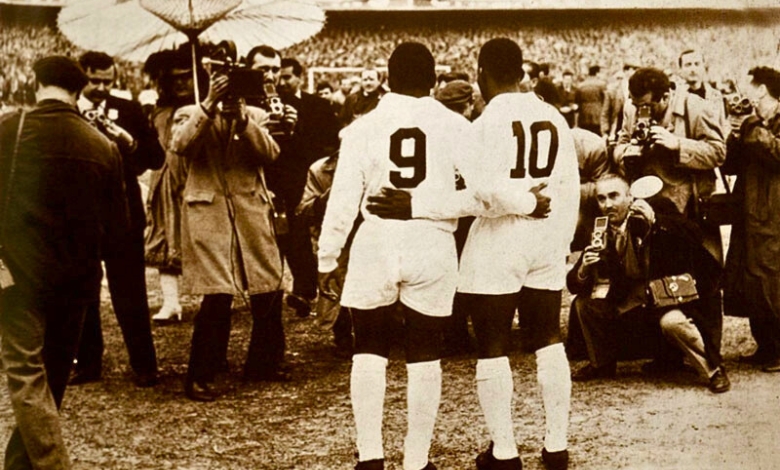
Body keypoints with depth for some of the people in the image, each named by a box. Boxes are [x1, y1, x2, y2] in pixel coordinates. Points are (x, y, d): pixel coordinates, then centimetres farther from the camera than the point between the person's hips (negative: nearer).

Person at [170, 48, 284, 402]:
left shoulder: (255, 116, 14)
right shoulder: (191, 114, 7)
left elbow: (270, 153, -4)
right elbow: (180, 145, -14)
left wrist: (241, 118, -15)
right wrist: (209, 105, -20)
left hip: (252, 213, 4)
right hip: (209, 213, -4)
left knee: (268, 293, 7)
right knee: (218, 296, -13)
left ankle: (262, 363, 27)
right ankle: (199, 377, -1)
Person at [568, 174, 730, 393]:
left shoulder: (657, 208, -12)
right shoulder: (601, 233, -3)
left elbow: (694, 235, -25)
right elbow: (574, 286, -3)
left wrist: (655, 221, -36)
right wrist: (583, 270, -27)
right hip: (632, 299, 5)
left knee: (671, 321, -34)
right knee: (584, 302, -8)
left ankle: (714, 369, -10)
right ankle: (602, 364, 13)